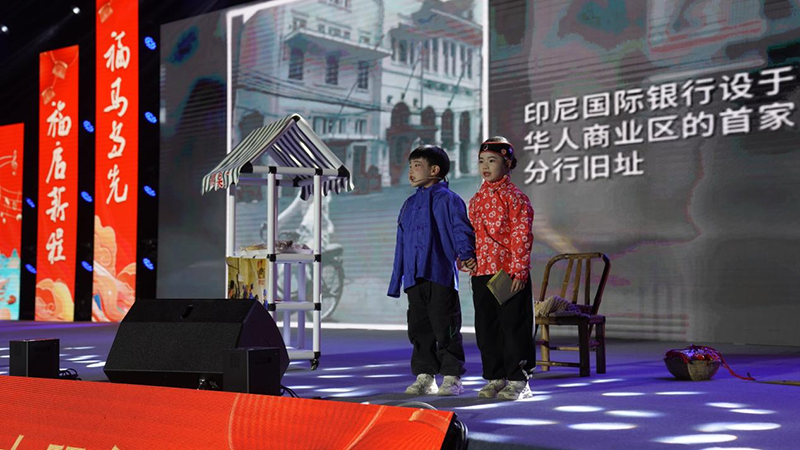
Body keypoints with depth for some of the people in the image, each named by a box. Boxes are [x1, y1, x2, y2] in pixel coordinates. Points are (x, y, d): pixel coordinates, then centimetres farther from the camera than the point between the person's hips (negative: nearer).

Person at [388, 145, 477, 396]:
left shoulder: (447, 199, -1)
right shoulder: (409, 205, 19)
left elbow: (461, 230, -10)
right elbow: (401, 245, 22)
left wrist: (465, 254, -29)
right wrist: (396, 280, 20)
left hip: (441, 274, -7)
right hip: (414, 277, 7)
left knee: (445, 327, -3)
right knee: (419, 328, 8)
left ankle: (452, 378, 5)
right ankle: (425, 377, 15)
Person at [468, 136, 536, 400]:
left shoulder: (515, 197, -6)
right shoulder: (477, 199, 15)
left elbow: (522, 236, -11)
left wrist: (519, 271, -16)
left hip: (509, 273, -7)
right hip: (481, 272, 7)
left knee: (514, 326, -1)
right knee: (486, 328, 10)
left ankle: (518, 380, 7)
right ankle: (495, 378, 20)